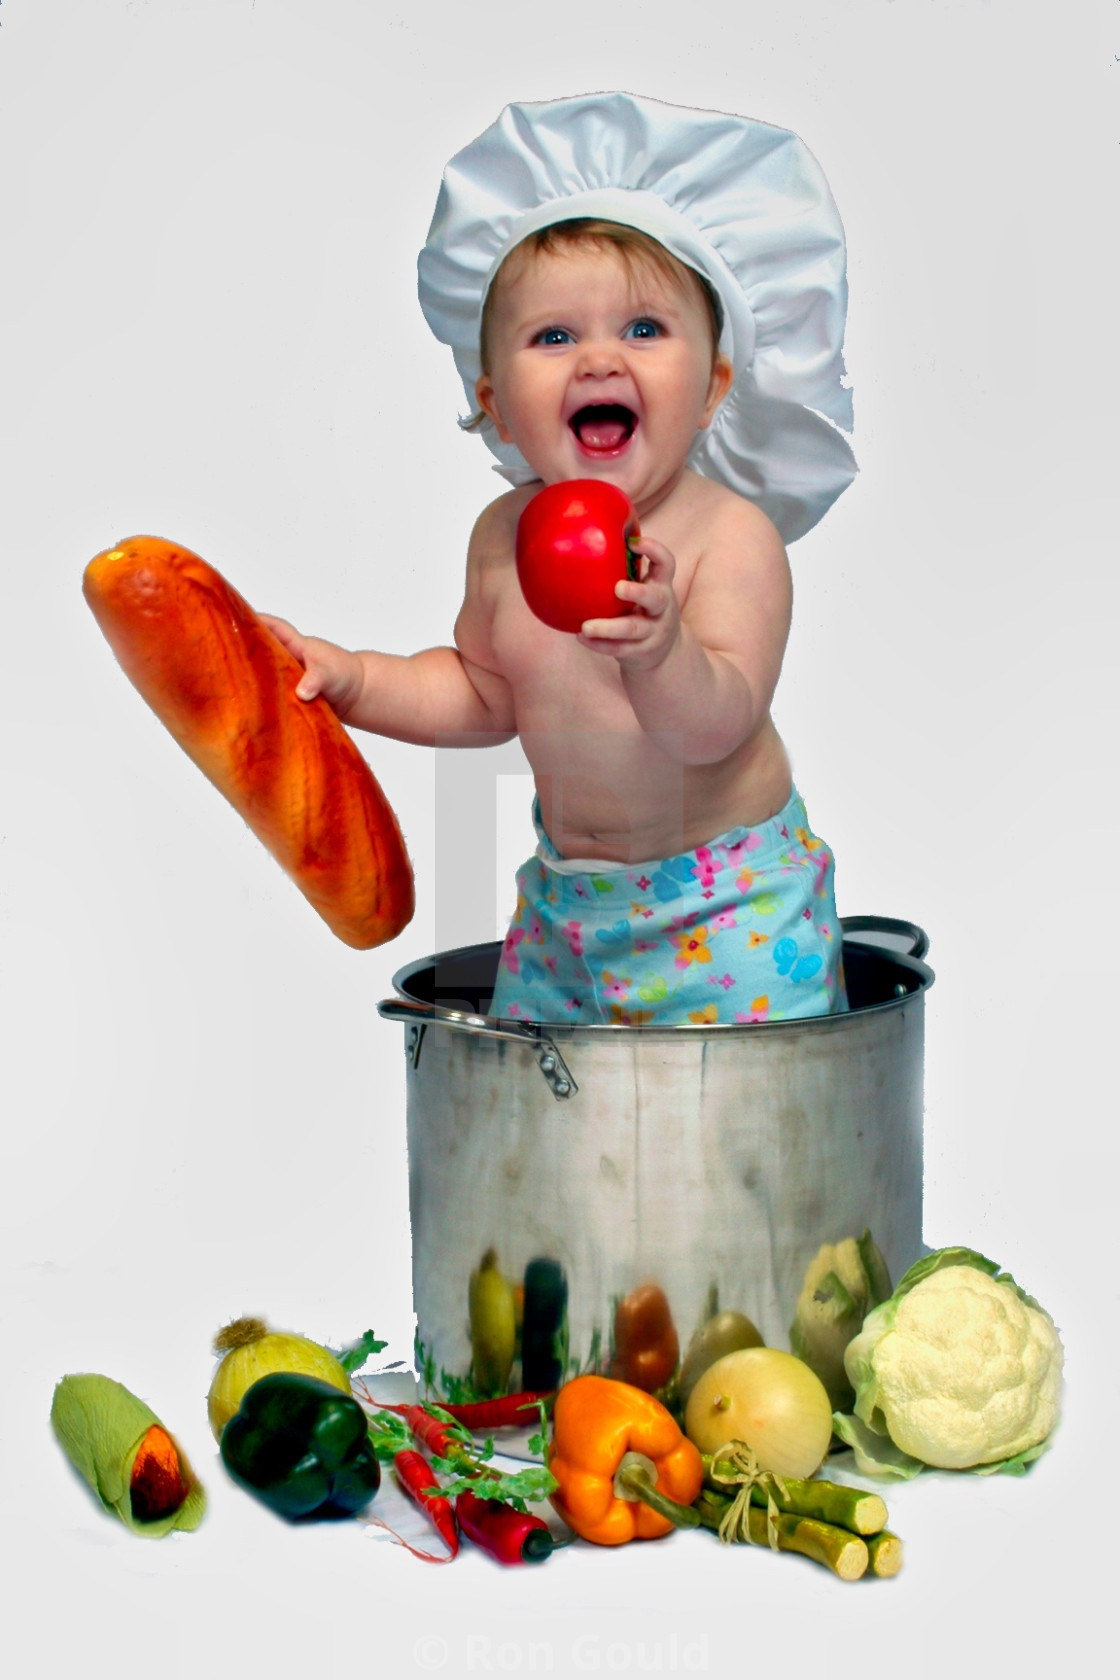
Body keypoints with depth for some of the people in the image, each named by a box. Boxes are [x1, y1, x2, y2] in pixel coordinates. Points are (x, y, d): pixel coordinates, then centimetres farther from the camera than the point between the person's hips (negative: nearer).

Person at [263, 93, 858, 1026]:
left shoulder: (731, 534, -19)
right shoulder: (506, 535, -2)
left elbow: (717, 725, -31)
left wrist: (662, 650, -52)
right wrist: (351, 678, 0)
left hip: (730, 909, -5)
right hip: (566, 891, 5)